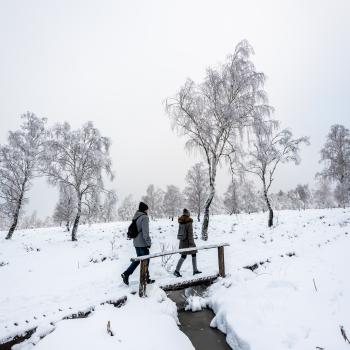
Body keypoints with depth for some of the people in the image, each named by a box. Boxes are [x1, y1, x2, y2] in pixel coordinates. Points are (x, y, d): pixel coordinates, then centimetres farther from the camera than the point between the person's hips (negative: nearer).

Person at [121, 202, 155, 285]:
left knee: (138, 259, 19)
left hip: (136, 243, 8)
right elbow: (145, 232, -21)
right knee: (145, 260, 7)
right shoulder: (144, 217, -16)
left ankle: (126, 273, 11)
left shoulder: (135, 217, 10)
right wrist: (148, 242, -15)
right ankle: (146, 279, 19)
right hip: (143, 243, -8)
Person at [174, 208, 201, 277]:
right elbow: (190, 234, -19)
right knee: (194, 254, 11)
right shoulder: (189, 222, -17)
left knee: (183, 256, 12)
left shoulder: (180, 222, 3)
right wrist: (191, 244, -17)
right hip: (188, 241, -6)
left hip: (182, 241, 6)